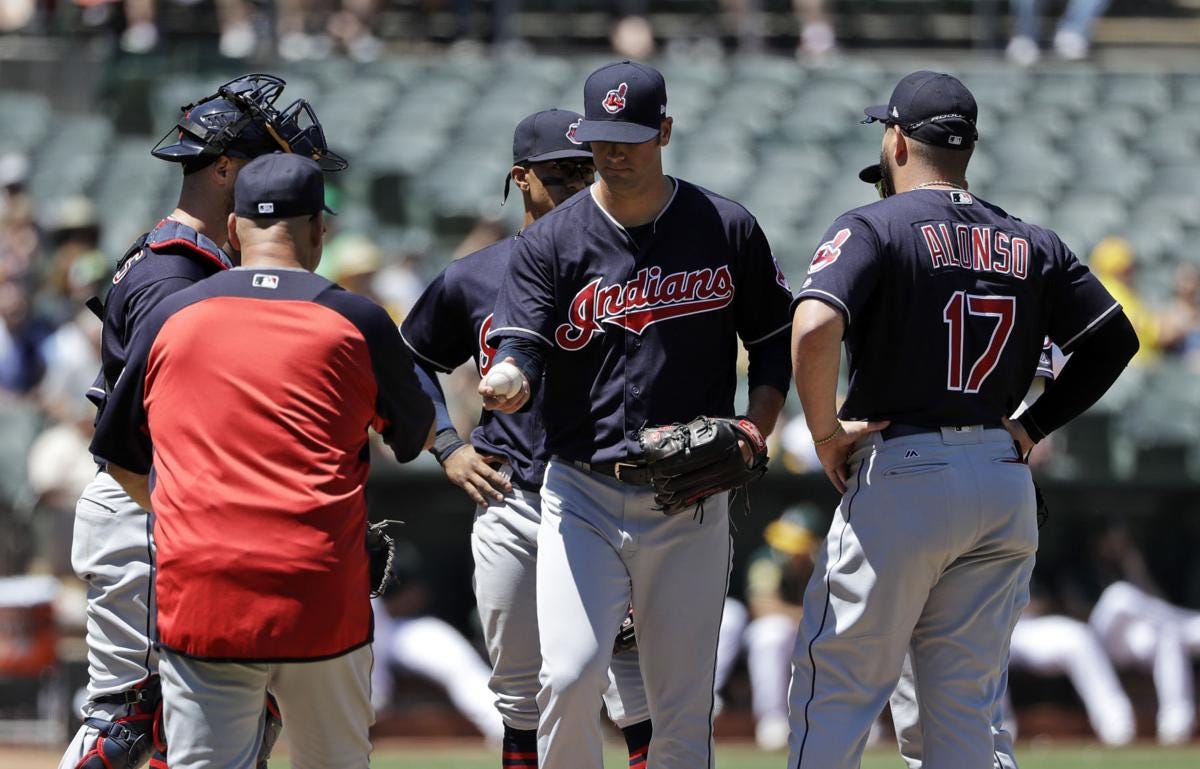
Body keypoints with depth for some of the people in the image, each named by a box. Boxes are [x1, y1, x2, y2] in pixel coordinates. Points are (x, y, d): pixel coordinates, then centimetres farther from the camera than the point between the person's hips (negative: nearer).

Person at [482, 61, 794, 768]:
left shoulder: (727, 230, 3)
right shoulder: (553, 241, 0)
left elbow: (778, 340, 11)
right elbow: (522, 347, -8)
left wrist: (755, 431, -6)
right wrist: (506, 385, -33)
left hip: (690, 505, 1)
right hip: (582, 496, -1)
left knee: (685, 709, 3)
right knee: (570, 676, -16)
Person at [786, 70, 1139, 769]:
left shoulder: (874, 228, -6)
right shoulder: (1033, 246, 10)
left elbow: (815, 327, -22)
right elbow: (1116, 339, 10)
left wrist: (825, 431, -9)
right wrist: (1033, 429, 12)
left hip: (899, 478, -5)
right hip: (1005, 484, 5)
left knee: (834, 694, 0)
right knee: (966, 710, 9)